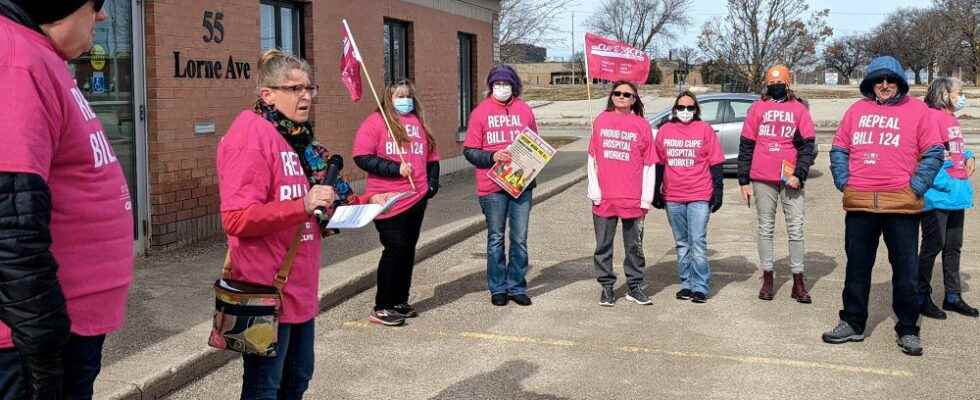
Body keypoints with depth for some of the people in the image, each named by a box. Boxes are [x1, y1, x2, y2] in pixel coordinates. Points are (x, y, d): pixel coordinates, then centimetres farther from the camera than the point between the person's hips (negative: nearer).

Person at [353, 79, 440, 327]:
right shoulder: (376, 121, -2)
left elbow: (431, 157, 23)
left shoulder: (419, 123, 17)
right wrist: (395, 168, -15)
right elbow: (362, 157, -11)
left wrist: (432, 183, 8)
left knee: (408, 250, 11)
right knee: (395, 249, -8)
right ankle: (381, 308, 1)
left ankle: (400, 302, 23)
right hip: (388, 201, -6)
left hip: (417, 199, 6)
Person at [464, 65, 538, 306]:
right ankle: (498, 289, 18)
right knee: (495, 239, 8)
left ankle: (517, 287, 19)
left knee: (520, 239, 7)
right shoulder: (481, 112, 0)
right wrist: (492, 157, -17)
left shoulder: (524, 110, 6)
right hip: (492, 186, -2)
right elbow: (469, 151, -1)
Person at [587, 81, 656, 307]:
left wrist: (646, 199, -2)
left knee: (634, 245, 7)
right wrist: (594, 191, 0)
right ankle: (606, 287, 17)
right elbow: (592, 159, 8)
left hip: (633, 199, -1)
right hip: (604, 197, 1)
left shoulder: (642, 125, 2)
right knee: (603, 245, 7)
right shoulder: (601, 121, 7)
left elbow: (649, 165, 2)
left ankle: (635, 287, 18)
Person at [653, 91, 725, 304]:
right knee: (682, 244, 10)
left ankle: (700, 287, -1)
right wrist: (656, 192, 13)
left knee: (698, 242, -7)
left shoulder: (704, 129, 2)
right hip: (672, 198, 3)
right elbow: (658, 164, 14)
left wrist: (718, 191, -1)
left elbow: (715, 164, 3)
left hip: (699, 197, -3)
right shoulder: (665, 130, 9)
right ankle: (686, 284, 18)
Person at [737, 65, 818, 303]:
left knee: (796, 229, 0)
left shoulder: (799, 109, 7)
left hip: (791, 179, 0)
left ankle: (798, 283, 5)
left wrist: (799, 175, -10)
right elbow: (746, 145, 8)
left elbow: (808, 145, 3)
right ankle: (767, 279, 12)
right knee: (765, 228, 6)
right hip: (762, 179, 0)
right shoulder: (757, 108, 8)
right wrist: (744, 181, 3)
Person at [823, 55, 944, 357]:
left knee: (906, 270, 4)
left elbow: (933, 153, 0)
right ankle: (853, 323, 22)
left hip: (901, 204, -2)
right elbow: (839, 149, 14)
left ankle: (907, 330, 15)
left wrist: (916, 186, -8)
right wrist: (843, 182, 2)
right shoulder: (857, 110, 11)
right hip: (859, 204, 3)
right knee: (857, 267, 11)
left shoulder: (917, 109, 3)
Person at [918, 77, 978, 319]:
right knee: (933, 244, -4)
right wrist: (946, 184, -20)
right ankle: (922, 297, 6)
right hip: (938, 195, -9)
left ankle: (953, 296, 25)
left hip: (957, 194, 10)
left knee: (953, 245, 15)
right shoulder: (931, 117, -14)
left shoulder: (952, 119, 16)